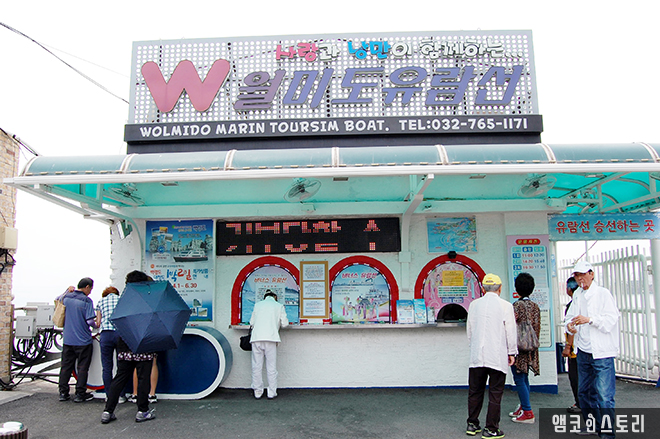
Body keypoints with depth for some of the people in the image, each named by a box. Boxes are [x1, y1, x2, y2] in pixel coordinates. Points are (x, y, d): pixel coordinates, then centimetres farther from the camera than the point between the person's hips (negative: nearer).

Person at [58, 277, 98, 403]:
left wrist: (67, 291, 25)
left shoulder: (66, 298, 2)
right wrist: (96, 325, 3)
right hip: (83, 340, -5)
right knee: (82, 367, 6)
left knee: (66, 366, 15)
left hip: (67, 339, 5)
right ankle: (80, 394, 10)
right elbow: (90, 321, -16)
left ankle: (63, 392, 19)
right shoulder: (87, 301, -13)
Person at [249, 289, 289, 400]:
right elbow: (284, 324, 8)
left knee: (257, 366, 7)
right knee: (271, 366, 4)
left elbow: (252, 322, 16)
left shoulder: (257, 305, 15)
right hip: (271, 337, -2)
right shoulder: (279, 306, 11)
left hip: (256, 337, 2)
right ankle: (272, 392, 7)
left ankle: (257, 392, 12)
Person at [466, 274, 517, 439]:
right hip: (498, 357, -3)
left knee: (475, 391, 13)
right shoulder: (506, 306, -6)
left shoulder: (474, 304, 4)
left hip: (477, 356, 3)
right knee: (495, 393, 5)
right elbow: (511, 332, -2)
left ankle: (472, 425, 21)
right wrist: (512, 352, 9)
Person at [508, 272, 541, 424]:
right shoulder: (535, 307, 7)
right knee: (524, 378, 16)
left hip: (519, 348, -7)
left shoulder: (517, 305, -14)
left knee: (519, 379, -3)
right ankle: (523, 407, 24)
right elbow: (537, 328, 13)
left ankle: (528, 413, -2)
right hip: (531, 349, 7)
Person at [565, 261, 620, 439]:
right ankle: (591, 425, 30)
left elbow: (611, 319, -14)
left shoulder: (603, 293, -6)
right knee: (584, 392, 15)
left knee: (604, 395, -9)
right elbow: (570, 316, 17)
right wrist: (569, 324, -6)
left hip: (602, 352, -7)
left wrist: (590, 320, -27)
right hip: (583, 351, 7)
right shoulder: (577, 295, 12)